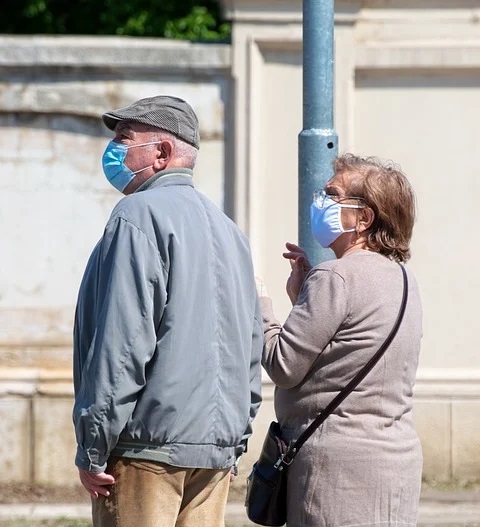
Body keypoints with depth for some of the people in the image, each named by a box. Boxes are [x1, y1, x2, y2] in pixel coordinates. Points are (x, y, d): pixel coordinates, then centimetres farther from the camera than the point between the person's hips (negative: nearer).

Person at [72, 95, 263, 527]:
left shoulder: (140, 214, -8)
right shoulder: (226, 228, 19)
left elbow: (122, 341, -16)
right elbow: (252, 348, 19)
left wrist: (93, 450, -13)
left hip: (152, 443, -8)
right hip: (218, 449, 8)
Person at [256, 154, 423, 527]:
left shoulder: (336, 278, -13)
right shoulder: (403, 279, 15)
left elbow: (283, 366, -12)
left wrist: (260, 302, 2)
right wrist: (303, 296, 16)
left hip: (342, 459, -9)